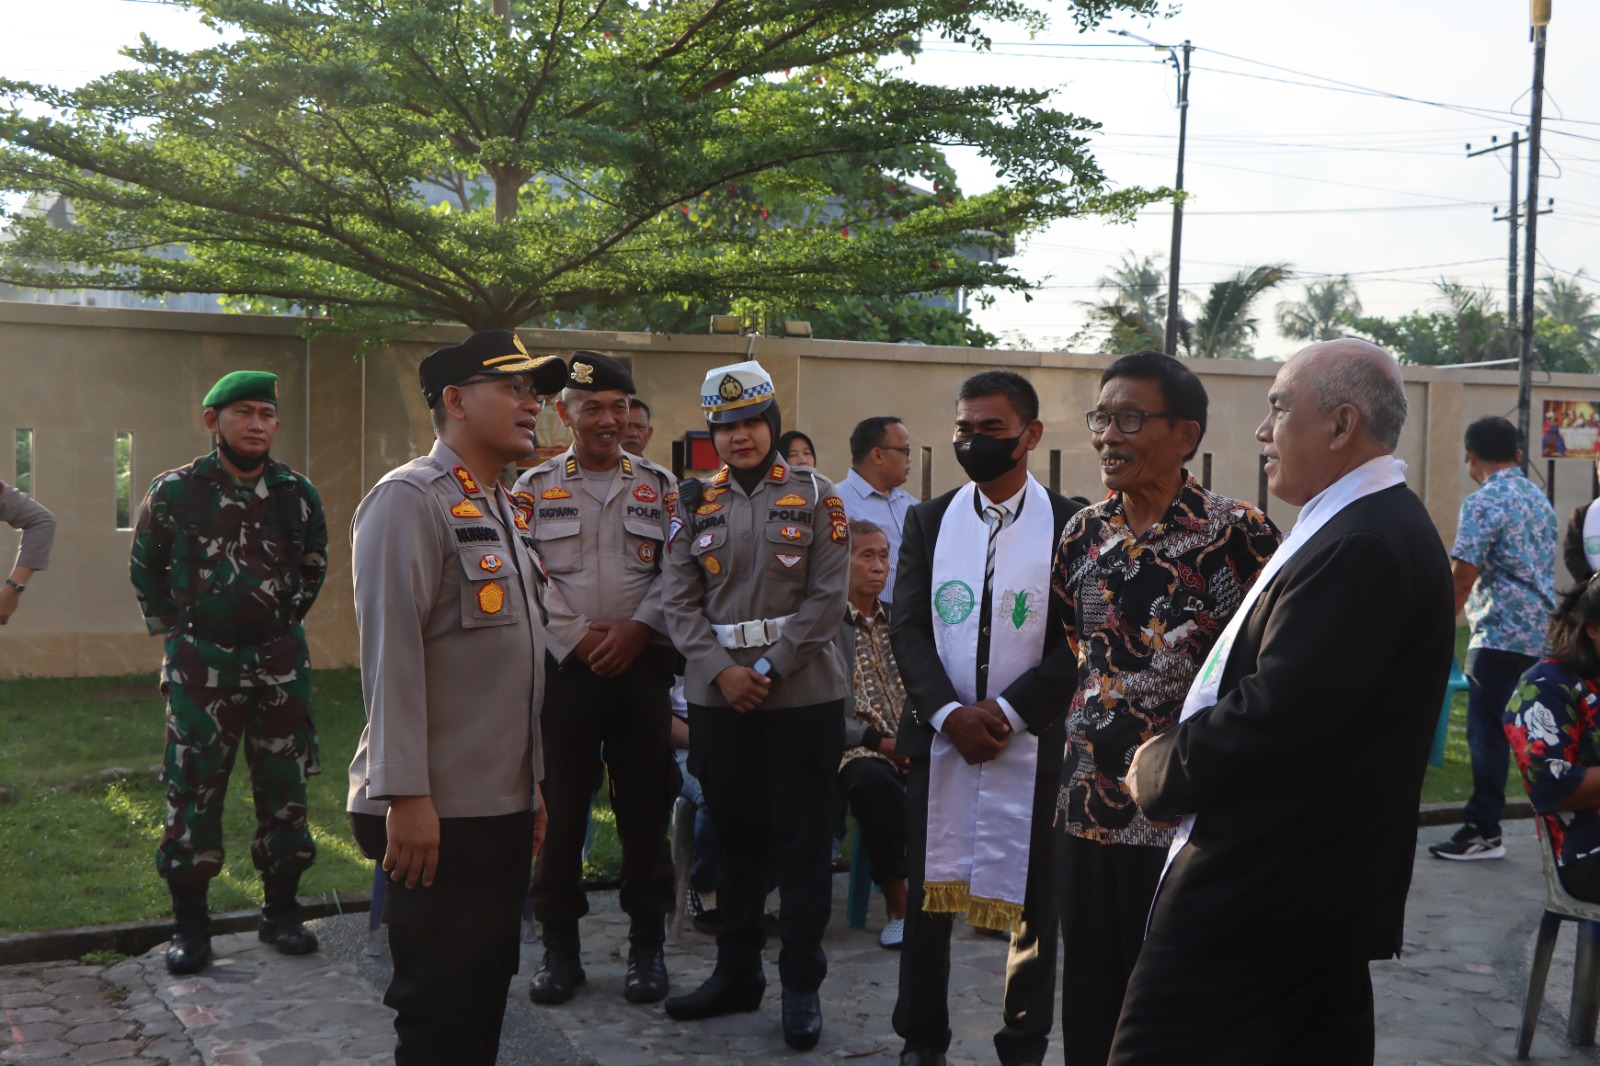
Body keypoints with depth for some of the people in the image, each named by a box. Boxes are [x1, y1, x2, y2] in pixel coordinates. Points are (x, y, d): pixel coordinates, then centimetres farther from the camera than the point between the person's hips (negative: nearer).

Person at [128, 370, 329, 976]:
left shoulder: (297, 494, 1)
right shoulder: (175, 492, -5)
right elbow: (145, 568, 9)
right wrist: (169, 631, 8)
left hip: (279, 662, 2)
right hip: (201, 665, -2)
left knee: (285, 788, 6)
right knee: (193, 791, 1)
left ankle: (281, 911, 20)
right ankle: (190, 925, 13)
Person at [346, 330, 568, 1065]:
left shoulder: (505, 511, 16)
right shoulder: (410, 500, -12)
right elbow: (391, 655, -18)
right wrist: (405, 796, -22)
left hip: (503, 807, 8)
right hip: (438, 812, -8)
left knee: (488, 987, 15)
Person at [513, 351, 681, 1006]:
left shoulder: (660, 486, 9)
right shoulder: (535, 487, 5)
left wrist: (635, 628, -10)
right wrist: (579, 635, -10)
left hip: (642, 665, 1)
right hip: (562, 666, -1)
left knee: (645, 806, 5)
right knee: (560, 809, 5)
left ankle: (648, 945, 18)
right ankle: (560, 948, 18)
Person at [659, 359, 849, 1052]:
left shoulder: (814, 497, 0)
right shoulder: (697, 504, 9)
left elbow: (828, 597, -6)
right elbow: (681, 600, 3)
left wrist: (769, 669, -13)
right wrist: (722, 670, -11)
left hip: (803, 694, -3)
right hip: (717, 697, 3)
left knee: (801, 841, 3)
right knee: (737, 837, 13)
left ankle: (802, 985, 14)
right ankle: (737, 973, 26)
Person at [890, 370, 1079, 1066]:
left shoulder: (1069, 525, -1)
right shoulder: (929, 521, 8)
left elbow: (1077, 642, -5)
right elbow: (908, 627, 2)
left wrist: (1008, 710, -15)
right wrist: (949, 712, -12)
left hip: (1034, 742, -2)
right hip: (940, 738, 3)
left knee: (1033, 904, 5)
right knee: (927, 899, 9)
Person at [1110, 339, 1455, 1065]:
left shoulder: (1360, 547, -21)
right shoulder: (1379, 527, 14)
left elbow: (1270, 724, -25)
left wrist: (1156, 769, -10)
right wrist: (1182, 749, 4)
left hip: (1253, 895, -11)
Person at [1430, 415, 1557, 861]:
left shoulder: (1483, 502, -12)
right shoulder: (1540, 499, 15)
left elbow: (1463, 574, -17)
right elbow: (1543, 567, 19)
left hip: (1500, 635, -8)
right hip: (1543, 632, 8)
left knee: (1488, 731, -4)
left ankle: (1484, 831, -1)